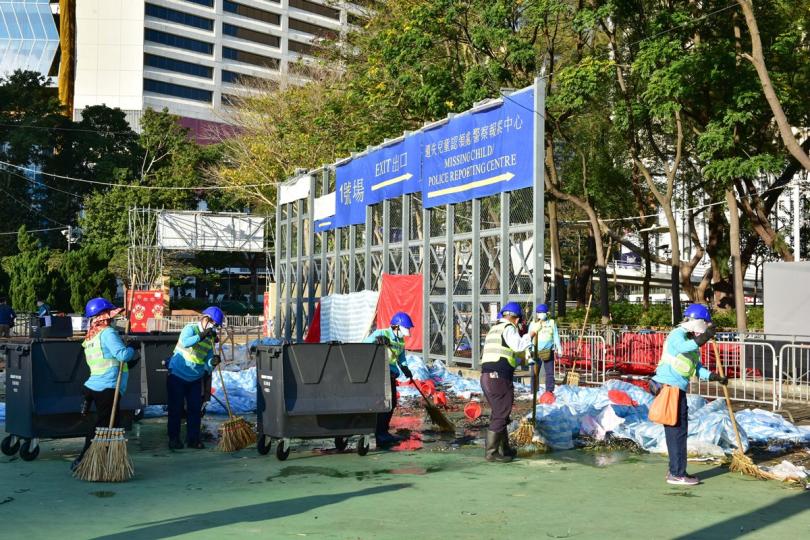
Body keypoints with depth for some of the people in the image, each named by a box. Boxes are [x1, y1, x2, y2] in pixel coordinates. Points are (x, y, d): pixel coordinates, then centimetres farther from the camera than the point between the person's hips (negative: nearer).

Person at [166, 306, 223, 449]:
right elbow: (185, 342, -35)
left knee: (195, 409, 3)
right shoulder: (191, 328, -12)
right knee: (176, 408, 0)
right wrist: (202, 335, -40)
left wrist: (213, 362, -21)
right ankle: (173, 438, 10)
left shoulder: (211, 338, 6)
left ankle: (193, 439, 11)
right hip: (177, 375, -6)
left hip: (195, 378, 6)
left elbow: (207, 361, 0)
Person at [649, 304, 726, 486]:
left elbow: (699, 369, 19)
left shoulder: (693, 342, 20)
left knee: (679, 431, 15)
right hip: (669, 387, -10)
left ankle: (675, 471, 23)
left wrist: (717, 377, 6)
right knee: (678, 430, -8)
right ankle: (677, 474, -4)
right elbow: (682, 347, -34)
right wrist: (707, 336, -33)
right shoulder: (677, 335, -10)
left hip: (678, 390, 10)